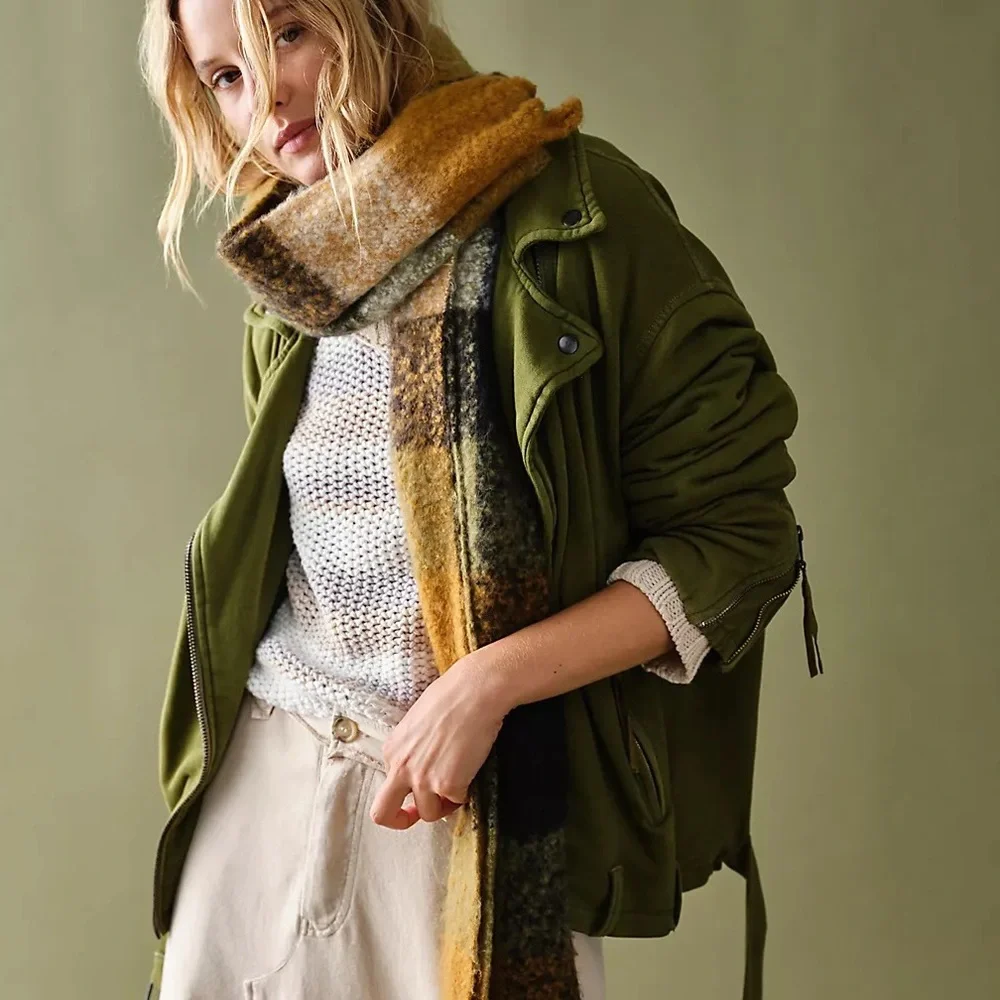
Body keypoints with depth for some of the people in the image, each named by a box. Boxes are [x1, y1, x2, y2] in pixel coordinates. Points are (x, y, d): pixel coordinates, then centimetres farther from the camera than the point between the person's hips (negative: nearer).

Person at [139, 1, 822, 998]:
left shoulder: (577, 213, -10)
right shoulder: (293, 281, 8)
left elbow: (738, 535, -12)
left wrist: (487, 682, -19)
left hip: (493, 798, -5)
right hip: (264, 771, 5)